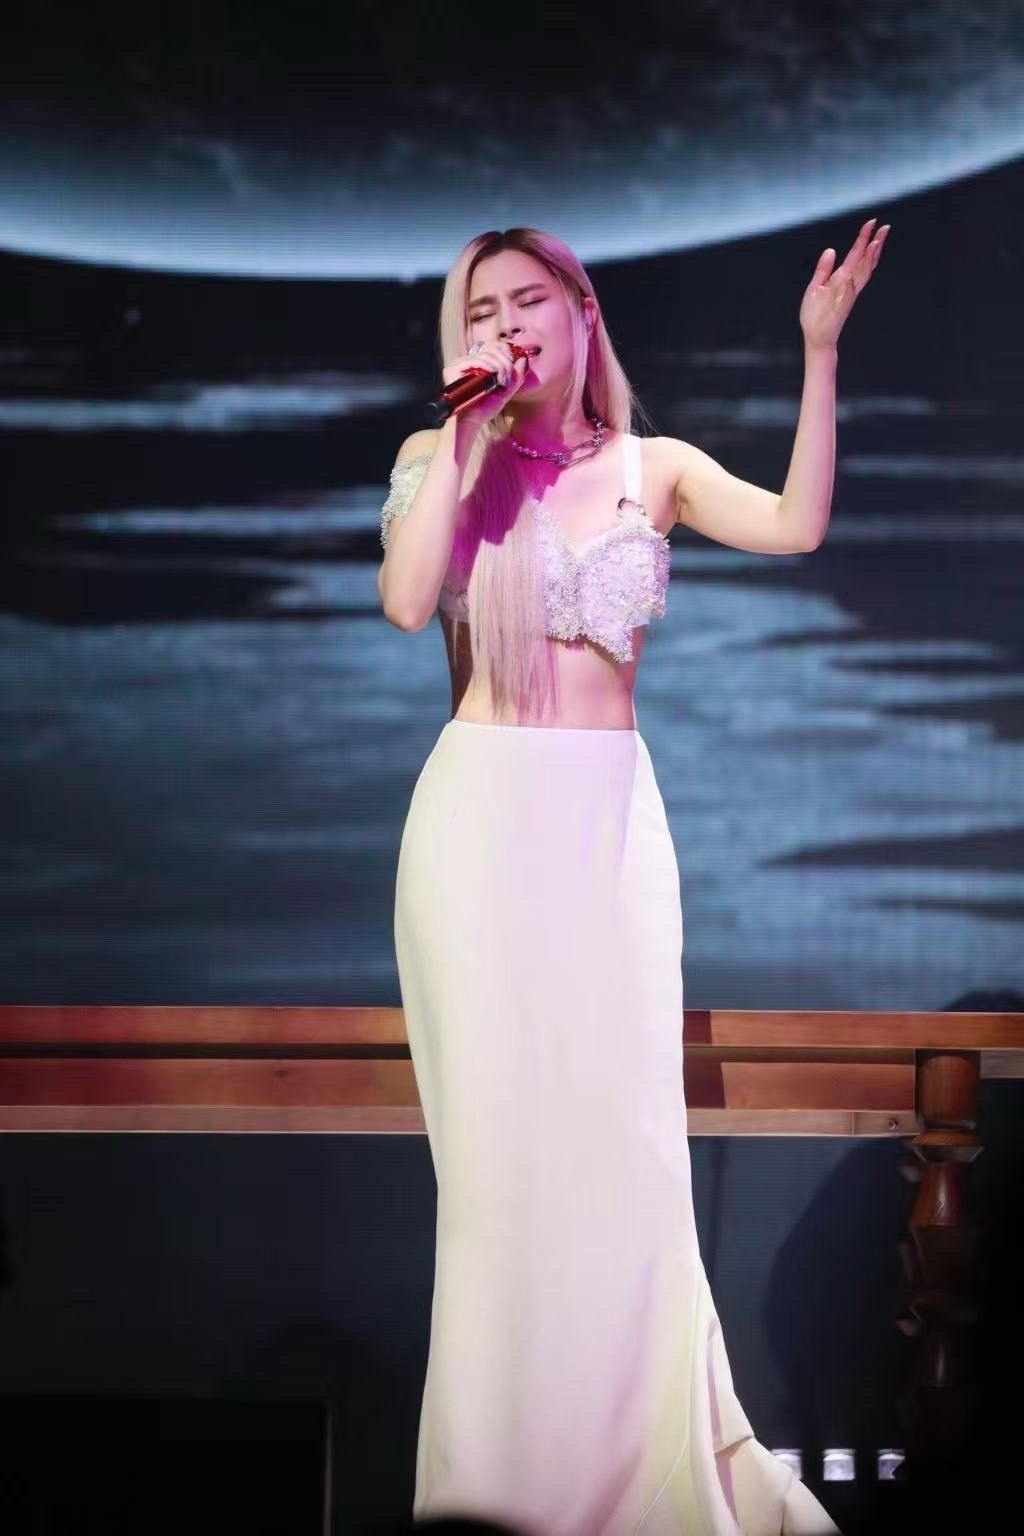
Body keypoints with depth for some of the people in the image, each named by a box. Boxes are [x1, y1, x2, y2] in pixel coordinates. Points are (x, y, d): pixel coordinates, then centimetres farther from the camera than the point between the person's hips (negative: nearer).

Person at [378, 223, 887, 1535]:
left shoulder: (653, 468, 9)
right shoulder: (442, 458, 6)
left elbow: (796, 527, -8)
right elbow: (407, 600, -12)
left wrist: (819, 352, -11)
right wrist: (463, 436, -9)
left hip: (613, 815, 1)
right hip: (481, 812, -1)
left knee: (624, 1137, -1)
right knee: (499, 1134, 0)